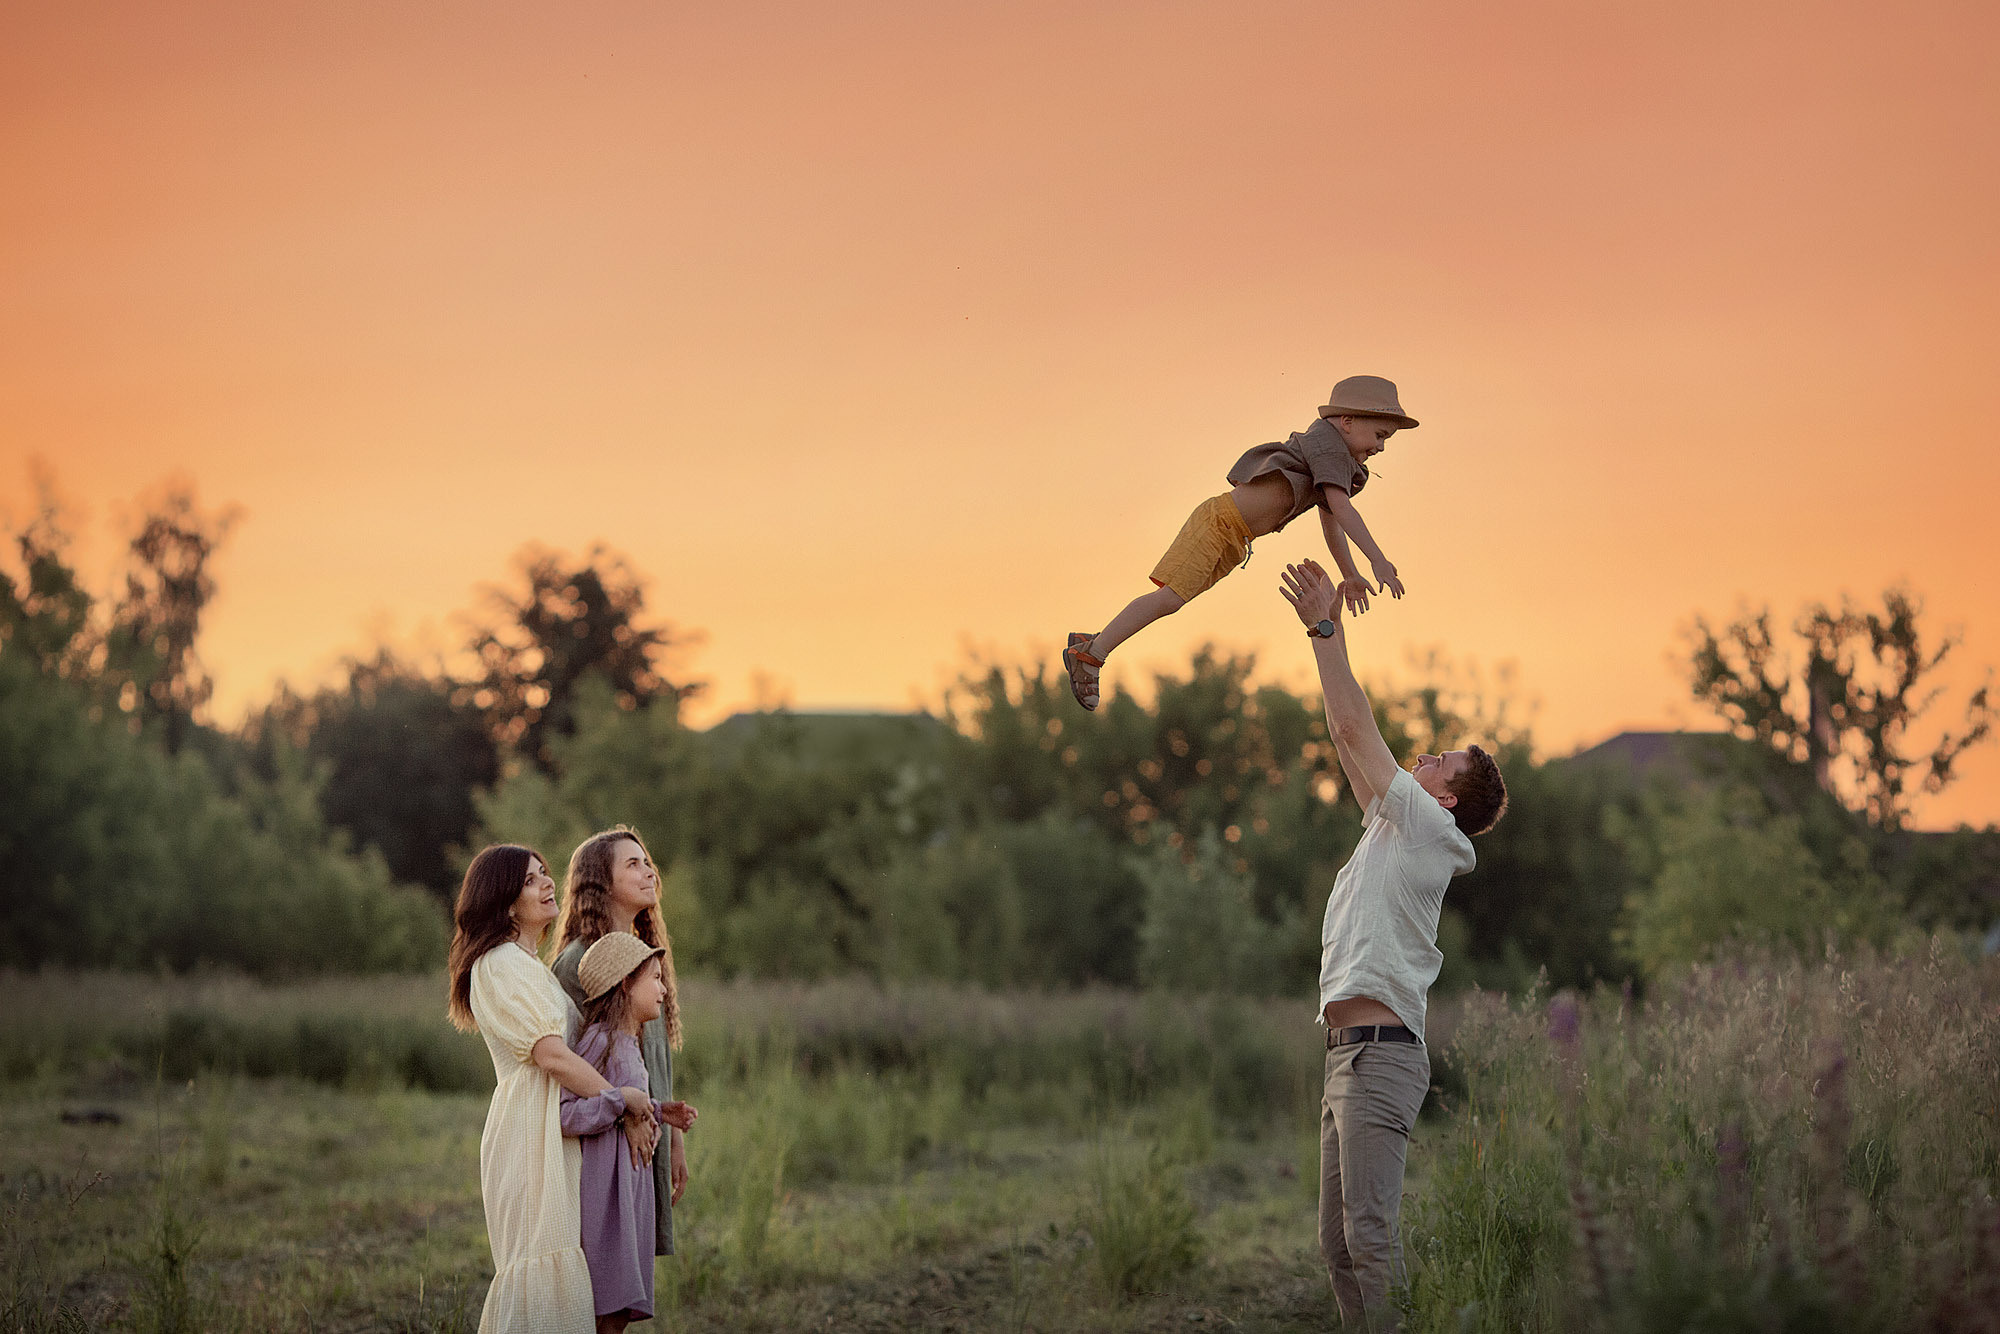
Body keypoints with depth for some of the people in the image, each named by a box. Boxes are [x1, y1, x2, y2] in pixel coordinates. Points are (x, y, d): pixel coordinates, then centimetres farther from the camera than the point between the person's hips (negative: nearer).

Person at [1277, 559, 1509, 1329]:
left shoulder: (1425, 826, -2)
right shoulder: (1392, 827, 21)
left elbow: (1355, 731, -5)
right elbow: (1351, 741, 23)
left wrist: (1324, 629, 1)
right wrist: (1327, 630, 22)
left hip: (1381, 1054, -10)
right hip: (1350, 1057, 10)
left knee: (1369, 1233, -15)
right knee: (1339, 1242, 7)